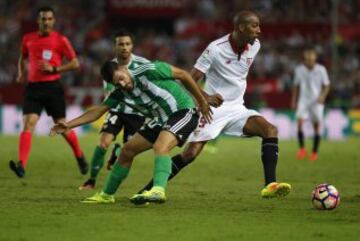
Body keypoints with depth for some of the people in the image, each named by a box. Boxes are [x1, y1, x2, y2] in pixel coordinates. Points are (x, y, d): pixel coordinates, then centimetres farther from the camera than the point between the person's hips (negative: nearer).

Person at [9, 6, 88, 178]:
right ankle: (21, 165, -27)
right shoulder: (28, 39, 9)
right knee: (28, 124, -15)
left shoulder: (60, 40, -2)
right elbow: (23, 58, 27)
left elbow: (75, 64, -2)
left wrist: (54, 69, -14)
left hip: (52, 87, -2)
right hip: (33, 87, 2)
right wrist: (21, 73, 8)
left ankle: (80, 157, 31)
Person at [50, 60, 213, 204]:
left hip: (183, 111, -8)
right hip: (161, 121, 8)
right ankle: (107, 195, 20)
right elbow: (97, 111, 2)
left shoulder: (149, 71, -21)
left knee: (160, 146, -33)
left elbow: (182, 74, -12)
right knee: (127, 150, 8)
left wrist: (202, 101, -6)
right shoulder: (120, 93, -2)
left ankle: (158, 191, -48)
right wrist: (69, 125, -8)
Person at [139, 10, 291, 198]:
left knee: (270, 130, -18)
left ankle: (270, 185, -23)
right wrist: (206, 97, -32)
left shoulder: (254, 46, 0)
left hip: (237, 109, 5)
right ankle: (147, 190, -1)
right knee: (190, 154, -13)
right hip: (214, 109, -5)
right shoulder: (216, 48, -17)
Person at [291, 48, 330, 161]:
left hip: (317, 102, -1)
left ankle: (314, 152, 11)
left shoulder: (321, 70, -6)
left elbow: (326, 85, 0)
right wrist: (294, 101, 9)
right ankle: (302, 148, -10)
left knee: (316, 126, 1)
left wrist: (323, 96, -18)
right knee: (300, 122, -18)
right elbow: (296, 86, 11)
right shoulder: (299, 70, 0)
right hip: (303, 101, 1)